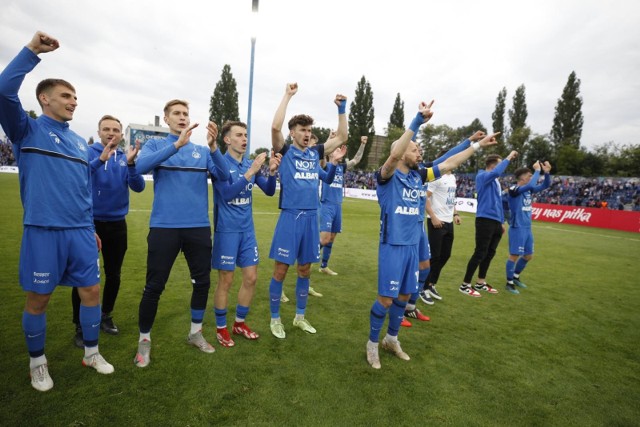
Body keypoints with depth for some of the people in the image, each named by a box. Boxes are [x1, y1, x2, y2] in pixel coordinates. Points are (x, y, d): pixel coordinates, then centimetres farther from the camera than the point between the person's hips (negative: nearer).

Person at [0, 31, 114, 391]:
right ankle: (38, 362, 29)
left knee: (91, 291, 9)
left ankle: (92, 352, 27)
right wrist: (32, 51, -20)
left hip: (81, 232, 5)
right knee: (39, 299, 8)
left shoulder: (81, 142, 14)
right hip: (42, 231, -4)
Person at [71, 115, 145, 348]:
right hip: (90, 222, -3)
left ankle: (106, 316, 32)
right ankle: (80, 326, 17)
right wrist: (100, 159, -34)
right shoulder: (88, 152, -4)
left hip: (117, 224, 3)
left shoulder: (125, 158, 3)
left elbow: (138, 187, -9)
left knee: (114, 274, 13)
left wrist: (131, 163, -25)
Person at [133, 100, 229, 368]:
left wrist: (213, 147, -20)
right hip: (164, 226, -3)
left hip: (199, 227, 3)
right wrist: (177, 144, -25)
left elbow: (224, 176, -5)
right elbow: (140, 167, -17)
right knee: (154, 286, 5)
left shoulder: (202, 151, 10)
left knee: (202, 282, 11)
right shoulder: (155, 145, 5)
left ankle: (195, 332, 31)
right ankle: (144, 339, 26)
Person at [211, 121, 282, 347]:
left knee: (251, 277, 8)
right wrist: (251, 171, -26)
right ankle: (221, 328, 22)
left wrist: (272, 171, -12)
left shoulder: (250, 164, 6)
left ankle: (240, 323, 27)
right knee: (226, 280, 3)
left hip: (247, 229, 6)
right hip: (227, 229, -6)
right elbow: (227, 193, -22)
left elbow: (269, 191, 6)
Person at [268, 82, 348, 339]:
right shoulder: (285, 151, -1)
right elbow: (275, 127, -18)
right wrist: (288, 95, -12)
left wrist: (341, 109, 9)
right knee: (281, 270, 2)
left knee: (305, 270, 13)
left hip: (311, 217, 5)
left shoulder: (315, 153, 12)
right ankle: (275, 319, 20)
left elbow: (342, 137, 16)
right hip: (290, 216, -5)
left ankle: (300, 317, 29)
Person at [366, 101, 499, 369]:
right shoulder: (388, 175, -11)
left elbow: (449, 164, 16)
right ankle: (372, 344, 21)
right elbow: (394, 154, -31)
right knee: (386, 299, -1)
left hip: (412, 245, 7)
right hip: (392, 246, -7)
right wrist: (417, 122, -33)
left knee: (404, 295, 16)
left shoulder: (418, 176, 8)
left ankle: (392, 339, 36)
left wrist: (478, 145, 18)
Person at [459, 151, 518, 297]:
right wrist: (508, 158, -18)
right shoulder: (482, 176, -8)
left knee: (490, 253, 13)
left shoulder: (495, 181, 18)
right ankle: (465, 285, 3)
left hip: (496, 221, 9)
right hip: (485, 220, -9)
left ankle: (481, 283, 25)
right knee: (480, 254, -6)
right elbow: (496, 172, -30)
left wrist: (501, 222, 21)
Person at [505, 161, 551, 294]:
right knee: (514, 255, -2)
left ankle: (516, 277, 35)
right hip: (517, 228, -9)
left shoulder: (529, 189, 9)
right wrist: (537, 170, -18)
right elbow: (531, 185, -31)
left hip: (527, 228, 9)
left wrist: (546, 172, -5)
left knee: (528, 255, 17)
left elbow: (545, 185, 12)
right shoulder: (513, 189, -16)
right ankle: (509, 283, 10)